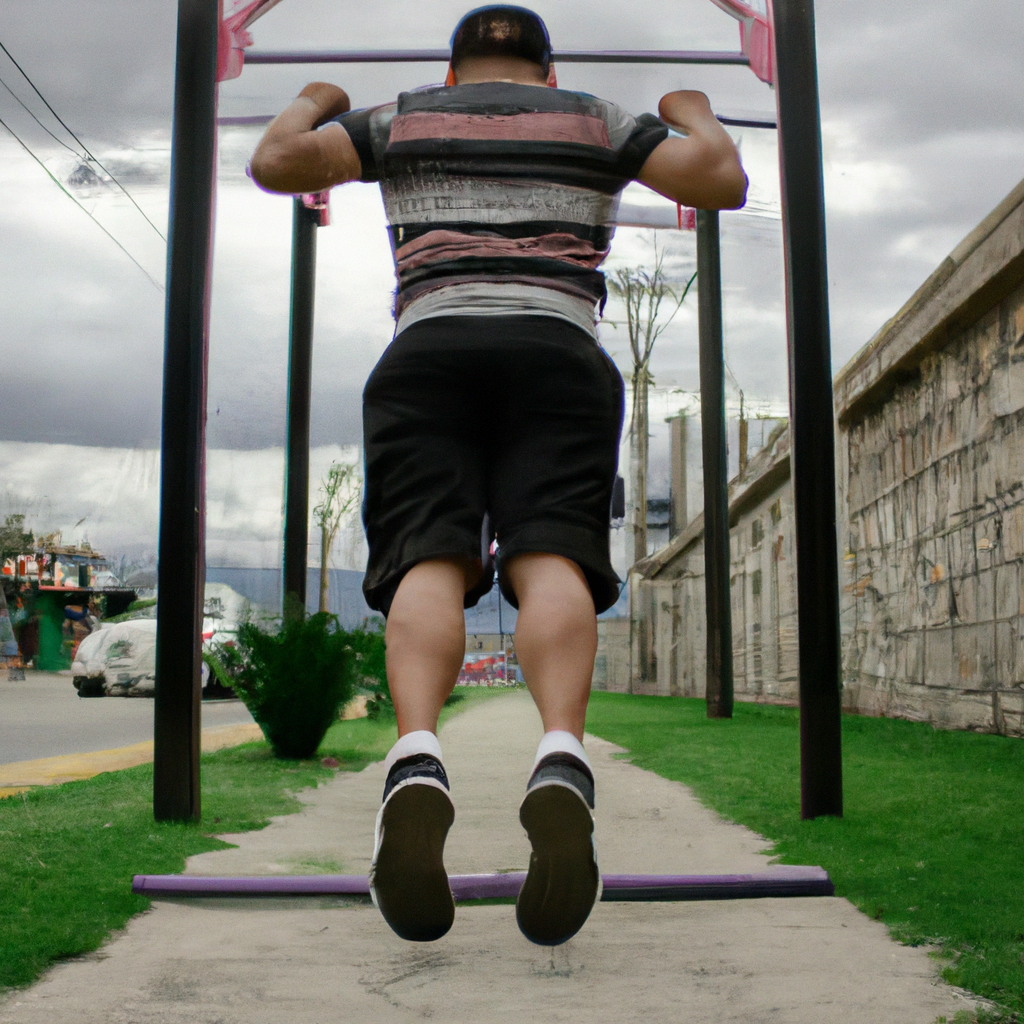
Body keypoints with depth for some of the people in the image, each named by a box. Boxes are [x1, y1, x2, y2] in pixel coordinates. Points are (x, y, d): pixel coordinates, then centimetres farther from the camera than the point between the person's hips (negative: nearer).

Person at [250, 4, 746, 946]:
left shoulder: (403, 119, 25)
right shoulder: (596, 122, 25)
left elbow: (274, 164, 18)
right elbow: (725, 181, 19)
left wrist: (313, 104, 40)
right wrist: (693, 113, 40)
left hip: (428, 351, 1)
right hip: (558, 354, 0)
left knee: (429, 559, -13)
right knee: (550, 558, -16)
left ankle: (417, 761, -41)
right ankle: (563, 763, -43)